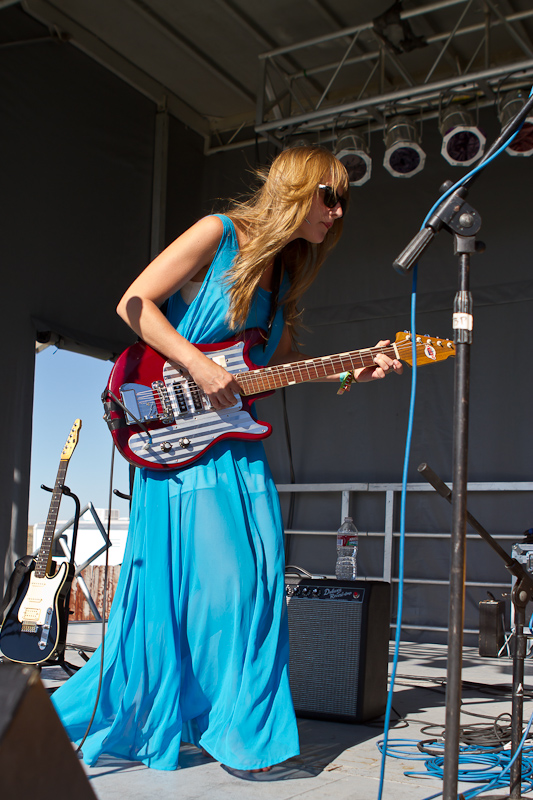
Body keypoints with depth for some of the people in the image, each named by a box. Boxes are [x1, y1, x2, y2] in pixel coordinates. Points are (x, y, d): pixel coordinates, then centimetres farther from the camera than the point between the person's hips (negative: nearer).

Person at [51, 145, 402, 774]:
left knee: (256, 580, 4)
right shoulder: (219, 233, -6)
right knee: (206, 577, -7)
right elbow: (133, 303, -10)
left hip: (236, 436, 8)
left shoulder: (282, 272, 16)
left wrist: (352, 371, 7)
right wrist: (197, 364, -19)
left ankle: (241, 724, 17)